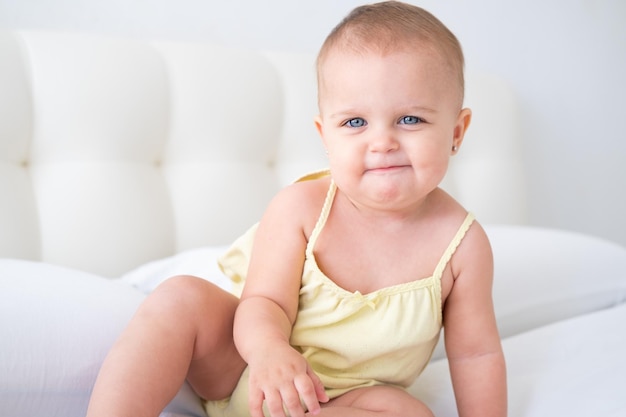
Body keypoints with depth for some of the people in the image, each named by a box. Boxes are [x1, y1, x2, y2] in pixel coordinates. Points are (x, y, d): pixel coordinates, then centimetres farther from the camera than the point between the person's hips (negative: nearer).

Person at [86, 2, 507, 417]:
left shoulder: (461, 241, -16)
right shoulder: (300, 207, -19)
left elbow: (476, 353, -6)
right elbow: (265, 303, -21)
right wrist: (269, 349, -43)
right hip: (245, 367, 0)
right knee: (181, 297, -22)